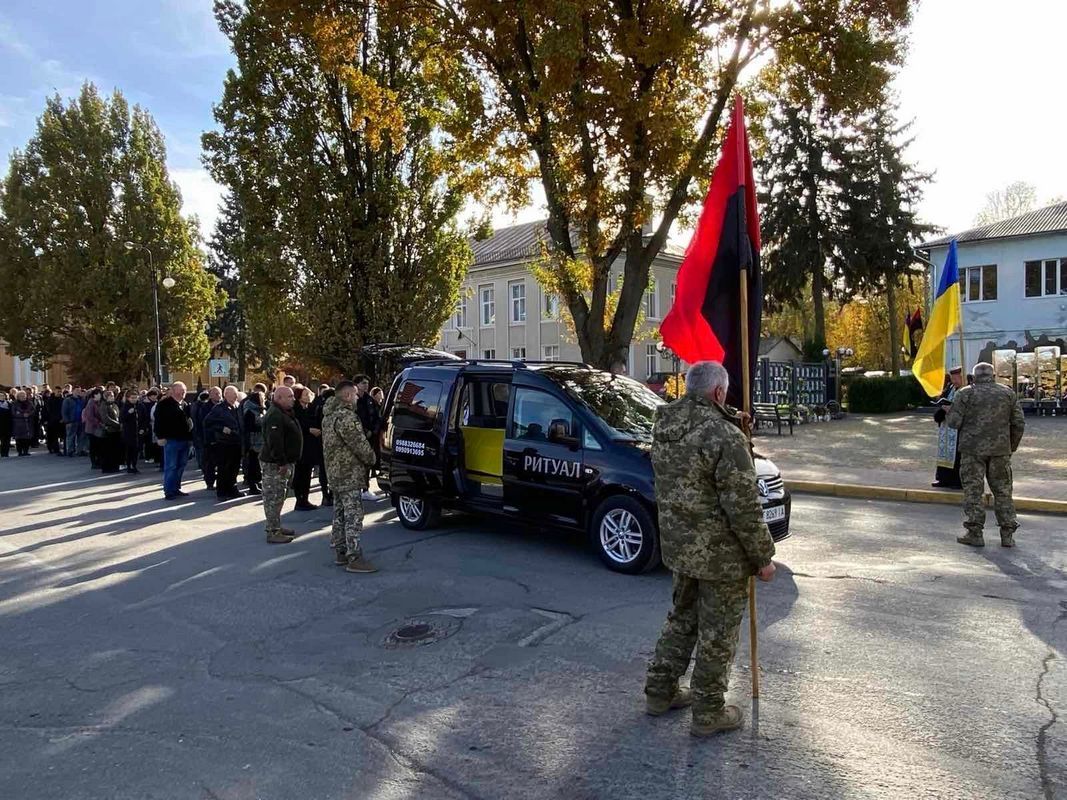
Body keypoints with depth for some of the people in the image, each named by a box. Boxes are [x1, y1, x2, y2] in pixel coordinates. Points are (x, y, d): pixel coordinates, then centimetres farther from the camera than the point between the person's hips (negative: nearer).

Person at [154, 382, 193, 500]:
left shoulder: (185, 405, 17)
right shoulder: (164, 404, -5)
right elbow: (158, 421, -10)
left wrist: (190, 437, 17)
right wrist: (160, 436, -17)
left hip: (185, 440, 7)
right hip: (171, 440, -7)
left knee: (181, 466, 12)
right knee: (171, 466, -5)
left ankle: (176, 488, 21)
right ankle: (169, 491, 0)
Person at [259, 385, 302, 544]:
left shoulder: (284, 413, 16)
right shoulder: (274, 416, -20)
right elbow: (275, 442, -27)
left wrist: (287, 462, 20)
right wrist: (282, 463, -26)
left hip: (285, 462, 11)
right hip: (275, 464, -11)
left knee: (278, 497, 18)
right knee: (274, 497, -6)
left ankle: (276, 527, 29)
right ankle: (273, 532, -1)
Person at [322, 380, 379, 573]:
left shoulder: (329, 415, 14)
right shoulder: (345, 416, -19)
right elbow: (359, 443, -20)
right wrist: (371, 458, -3)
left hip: (335, 470, 11)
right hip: (349, 472, -11)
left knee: (340, 514, 16)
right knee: (353, 515, -8)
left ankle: (340, 552, 25)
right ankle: (354, 559, -7)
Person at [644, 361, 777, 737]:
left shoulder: (663, 427, 2)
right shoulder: (725, 436, -23)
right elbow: (744, 507, -21)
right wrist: (763, 557, -10)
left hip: (677, 545, 7)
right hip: (720, 554, -7)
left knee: (682, 617, 24)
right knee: (717, 632, 9)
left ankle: (660, 691, 35)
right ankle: (708, 712, 24)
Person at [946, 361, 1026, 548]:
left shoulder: (966, 393, -4)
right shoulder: (1008, 393, 7)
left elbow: (953, 422, -9)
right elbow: (1019, 423, 7)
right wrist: (1012, 446, 17)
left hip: (973, 448, -3)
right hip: (1000, 449, 3)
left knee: (973, 490, 1)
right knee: (1003, 490, 10)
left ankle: (975, 533, 1)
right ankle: (1007, 535, 11)